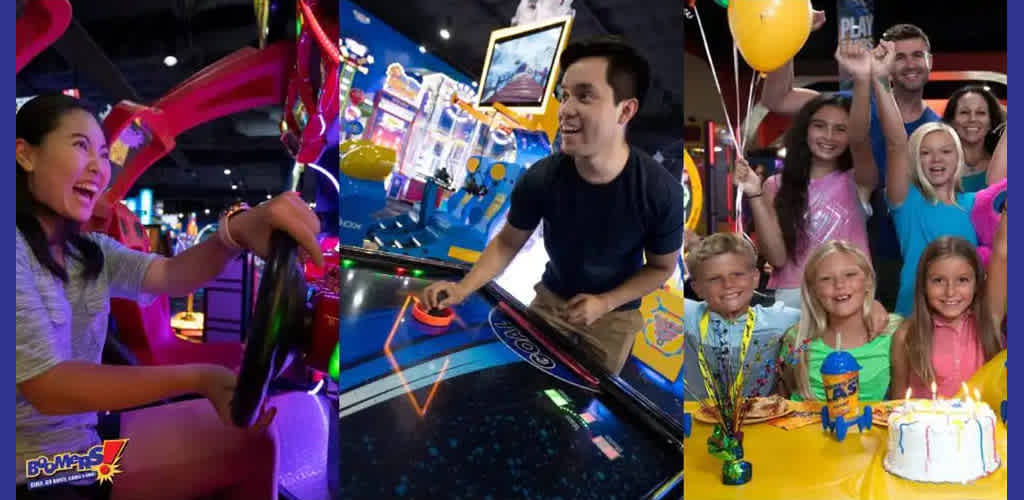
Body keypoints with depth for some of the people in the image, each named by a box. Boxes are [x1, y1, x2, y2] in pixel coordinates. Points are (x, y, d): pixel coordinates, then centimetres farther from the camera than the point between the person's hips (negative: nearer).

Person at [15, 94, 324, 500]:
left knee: (253, 435, 5)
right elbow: (47, 386, -23)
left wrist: (238, 231, -31)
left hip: (89, 436, 8)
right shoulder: (17, 250, -18)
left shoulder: (88, 252, 7)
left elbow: (169, 276, -9)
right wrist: (198, 379, -30)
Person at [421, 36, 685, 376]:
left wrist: (605, 303, -23)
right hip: (551, 298, 2)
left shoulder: (660, 192, -29)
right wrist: (463, 288, -22)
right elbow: (507, 242, -8)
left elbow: (661, 267, -12)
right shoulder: (540, 178, -24)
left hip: (614, 316, -1)